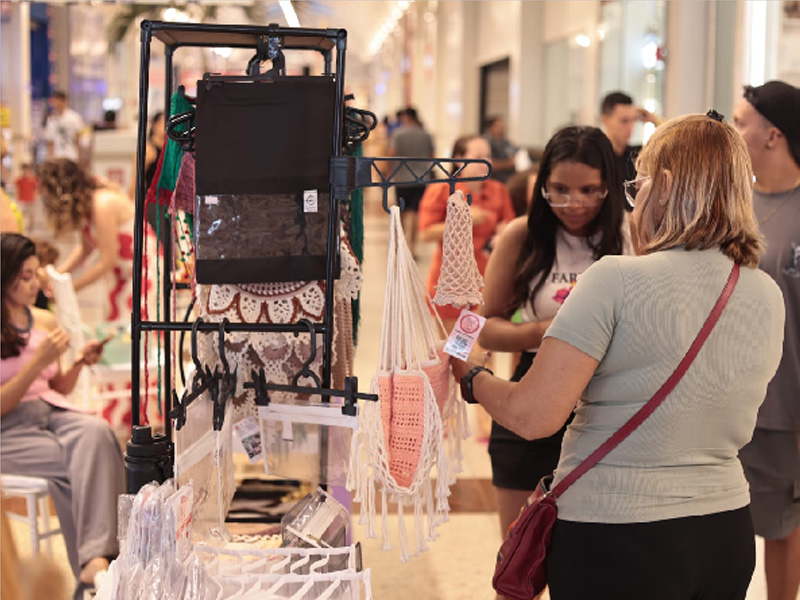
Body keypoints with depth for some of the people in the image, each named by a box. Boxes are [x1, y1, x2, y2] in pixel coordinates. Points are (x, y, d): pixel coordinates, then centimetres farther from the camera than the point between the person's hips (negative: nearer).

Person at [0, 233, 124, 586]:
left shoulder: (45, 322, 12)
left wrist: (78, 364, 1)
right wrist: (38, 361, -16)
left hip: (52, 412, 5)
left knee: (97, 432, -31)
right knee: (73, 461, -32)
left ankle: (94, 560, -42)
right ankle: (89, 563, -23)